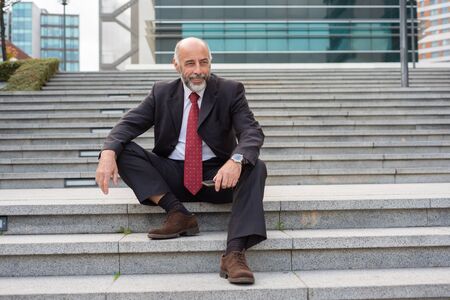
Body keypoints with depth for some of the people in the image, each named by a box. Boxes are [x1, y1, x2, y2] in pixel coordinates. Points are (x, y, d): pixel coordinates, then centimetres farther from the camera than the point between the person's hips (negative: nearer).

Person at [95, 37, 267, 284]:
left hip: (217, 175, -1)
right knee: (123, 150, -17)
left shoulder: (230, 91, -2)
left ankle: (234, 254, -39)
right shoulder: (161, 93, 4)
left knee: (256, 168, -31)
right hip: (173, 175, 2)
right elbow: (128, 124, -2)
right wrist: (108, 152, -25)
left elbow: (252, 132, -15)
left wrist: (236, 160, -39)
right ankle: (177, 213, -23)